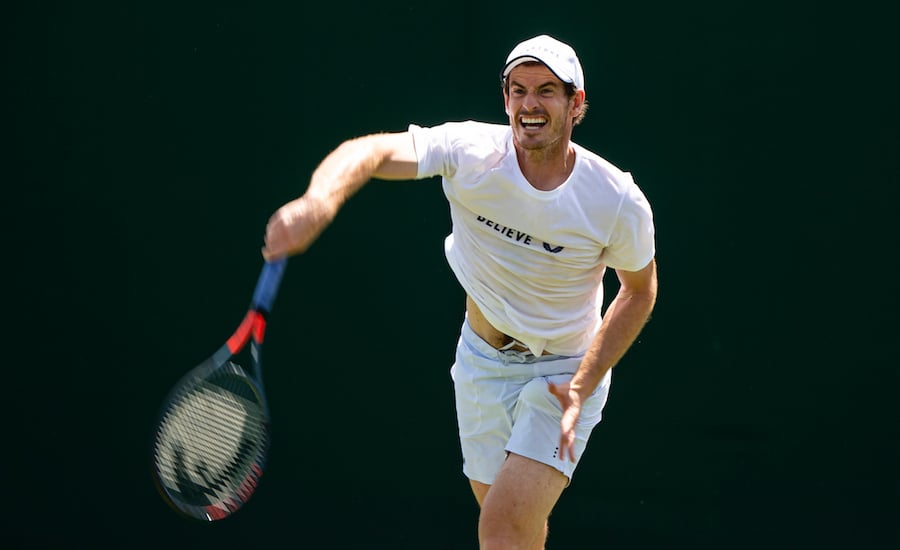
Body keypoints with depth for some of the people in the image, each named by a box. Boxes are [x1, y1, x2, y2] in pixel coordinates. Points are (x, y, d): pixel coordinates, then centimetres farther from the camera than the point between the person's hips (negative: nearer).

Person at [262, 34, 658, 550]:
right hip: (481, 362, 3)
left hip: (566, 374, -3)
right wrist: (317, 202, -57)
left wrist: (583, 386, -14)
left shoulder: (620, 201, -20)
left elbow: (640, 290, -3)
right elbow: (372, 152, -33)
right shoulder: (469, 151, -19)